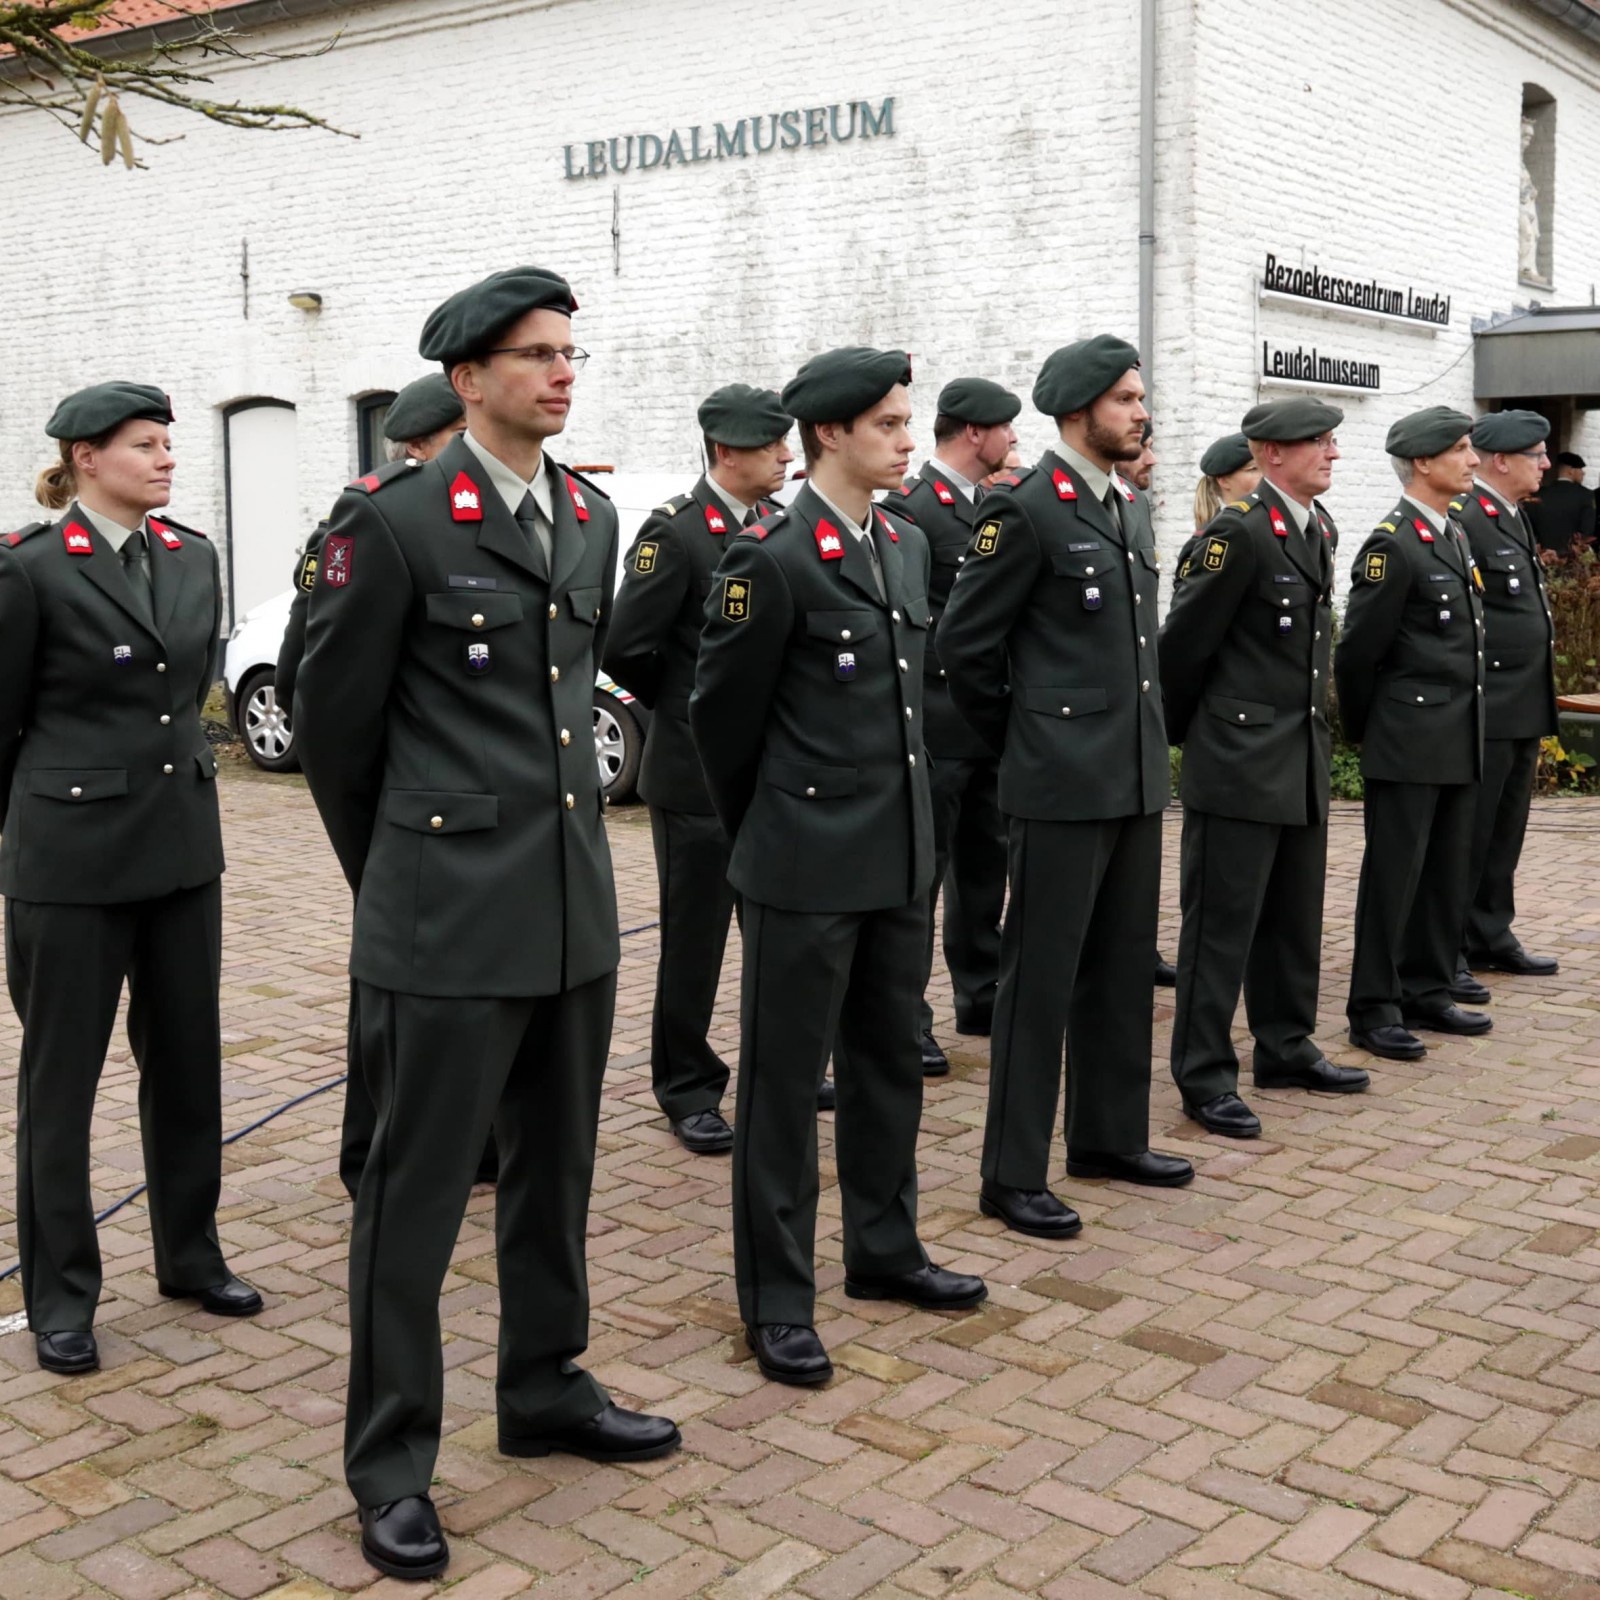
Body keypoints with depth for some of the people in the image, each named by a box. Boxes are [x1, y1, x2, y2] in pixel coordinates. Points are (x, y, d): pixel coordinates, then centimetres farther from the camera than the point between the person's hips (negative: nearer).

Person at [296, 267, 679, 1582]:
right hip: (451, 910, -6)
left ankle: (546, 1390, 36)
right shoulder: (396, 521, -10)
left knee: (556, 1164, 18)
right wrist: (388, 873, 7)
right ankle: (391, 1463, 18)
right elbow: (334, 721, -3)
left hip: (576, 895, 7)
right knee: (417, 1187, 3)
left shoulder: (591, 518, 9)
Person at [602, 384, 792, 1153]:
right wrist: (686, 708, -3)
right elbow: (625, 648, -17)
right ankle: (688, 1089, 19)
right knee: (695, 938, 6)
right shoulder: (675, 533, -14)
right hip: (699, 772, -6)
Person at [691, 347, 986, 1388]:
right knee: (786, 1079, 3)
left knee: (890, 1061, 17)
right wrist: (760, 834, 6)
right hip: (810, 866, -7)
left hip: (902, 855, 7)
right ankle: (778, 1298, 13)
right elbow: (722, 713, -6)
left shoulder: (909, 546, 10)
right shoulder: (772, 558, -13)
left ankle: (884, 1249, 33)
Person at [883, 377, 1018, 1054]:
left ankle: (982, 996, 28)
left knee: (984, 868, 16)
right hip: (938, 724, -8)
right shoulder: (909, 508, -12)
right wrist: (964, 669, -16)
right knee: (920, 872, -2)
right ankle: (905, 1019, 6)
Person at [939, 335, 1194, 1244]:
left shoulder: (1135, 510, 13)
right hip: (1064, 783, -8)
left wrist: (1141, 731, 18)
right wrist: (1019, 740, 1)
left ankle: (1110, 1135, 29)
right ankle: (1014, 1175, 6)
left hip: (1139, 776, 8)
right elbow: (966, 641, -9)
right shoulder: (1027, 510, -11)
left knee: (1124, 966, 15)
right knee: (1042, 976, -2)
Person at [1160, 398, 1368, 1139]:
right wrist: (1179, 734, -2)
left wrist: (1319, 730, 19)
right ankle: (1205, 1077, 8)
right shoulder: (1239, 531, -16)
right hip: (1239, 763, -8)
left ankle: (1286, 1048, 32)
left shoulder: (1320, 529, 10)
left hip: (1304, 763, 8)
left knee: (1295, 918, 17)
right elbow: (1183, 642, -13)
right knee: (1222, 925, 0)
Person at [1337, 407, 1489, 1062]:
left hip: (1459, 743, 8)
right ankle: (1374, 1010, 7)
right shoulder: (1392, 544, -14)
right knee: (1393, 878, -1)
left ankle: (1427, 992, 23)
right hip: (1409, 743, -8)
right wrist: (1364, 732, -1)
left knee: (1449, 876, 12)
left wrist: (1468, 726, 18)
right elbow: (1357, 650, -12)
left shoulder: (1456, 536, 14)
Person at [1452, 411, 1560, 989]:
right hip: (1484, 710, -9)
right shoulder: (1463, 520, -15)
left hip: (1524, 709, 9)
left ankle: (1491, 937, 27)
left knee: (1505, 833, 16)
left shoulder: (1513, 519, 16)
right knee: (1467, 834, -4)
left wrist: (1539, 699, 20)